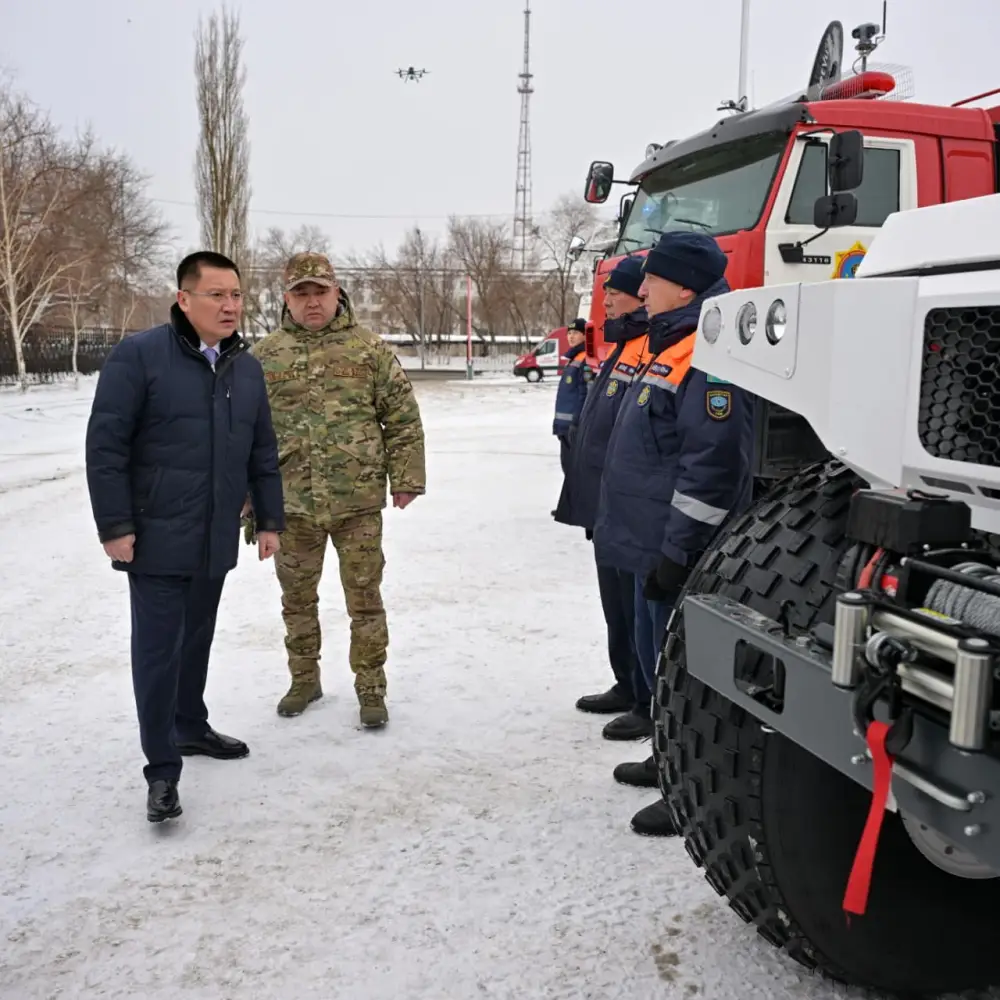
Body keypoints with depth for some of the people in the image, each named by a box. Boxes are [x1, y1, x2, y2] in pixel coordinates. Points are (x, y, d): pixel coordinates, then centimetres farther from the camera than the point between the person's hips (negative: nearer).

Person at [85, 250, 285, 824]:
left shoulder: (247, 368, 8)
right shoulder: (139, 356, -11)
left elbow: (263, 453, 14)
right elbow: (105, 446, -12)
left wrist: (270, 520, 12)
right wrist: (115, 526, -14)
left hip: (217, 540, 6)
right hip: (157, 538, -6)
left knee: (196, 640, 18)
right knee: (158, 649, -3)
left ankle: (190, 726, 36)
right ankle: (162, 771, 5)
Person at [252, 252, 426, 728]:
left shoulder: (369, 348, 0)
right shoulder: (265, 355, 5)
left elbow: (403, 418, 1)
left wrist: (405, 478, -3)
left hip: (358, 500, -2)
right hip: (291, 501, 2)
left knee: (365, 598, 5)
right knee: (297, 598, 14)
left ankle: (370, 687, 19)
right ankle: (304, 679, 33)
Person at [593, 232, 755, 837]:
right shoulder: (672, 347, 15)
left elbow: (713, 464, -25)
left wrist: (676, 550, -24)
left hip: (679, 552, -11)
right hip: (654, 543, 11)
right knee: (657, 658, 20)